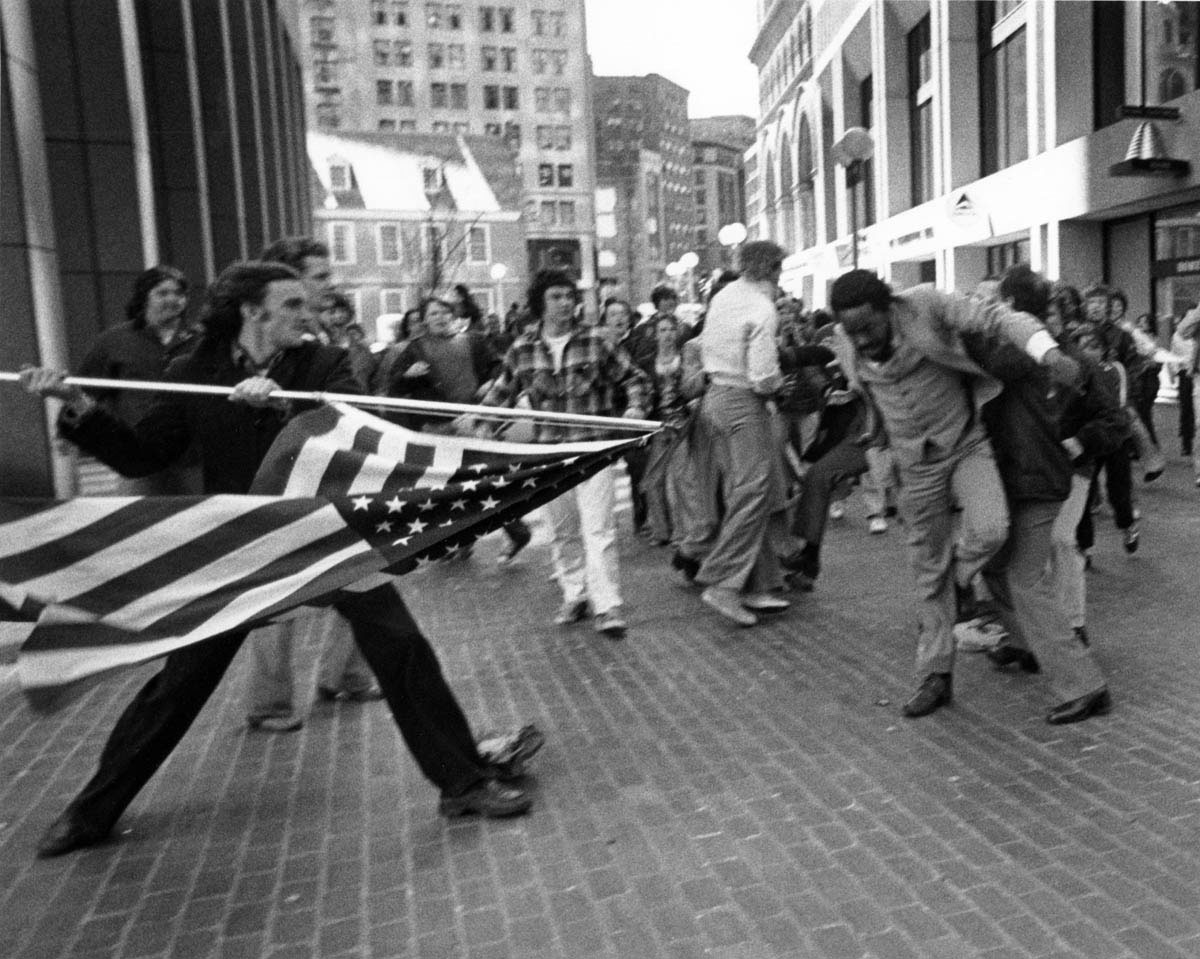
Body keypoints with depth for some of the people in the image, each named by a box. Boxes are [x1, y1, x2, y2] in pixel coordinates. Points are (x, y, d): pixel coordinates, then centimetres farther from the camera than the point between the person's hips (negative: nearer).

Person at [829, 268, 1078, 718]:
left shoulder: (925, 305, -21)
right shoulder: (846, 344, -9)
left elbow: (998, 317, -25)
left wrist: (1048, 353, -40)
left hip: (968, 442, -2)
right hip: (918, 463, 3)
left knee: (990, 530, -28)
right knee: (929, 570, 7)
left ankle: (960, 578, 9)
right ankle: (934, 676, 21)